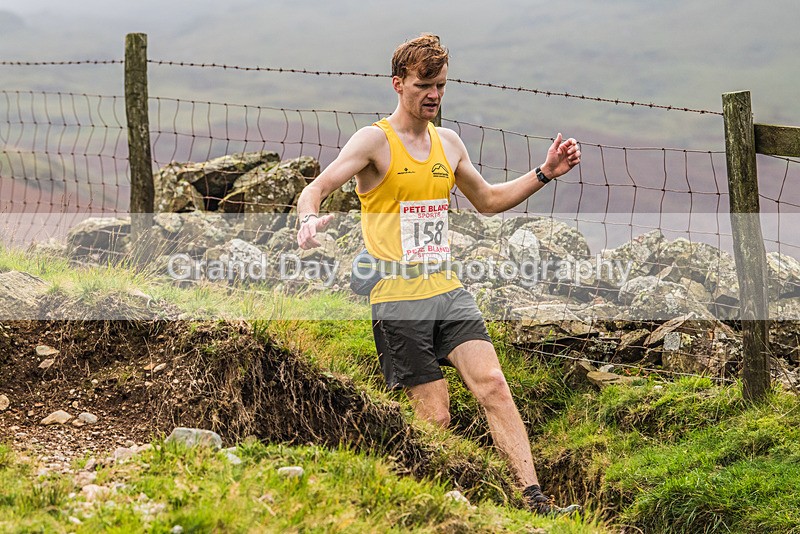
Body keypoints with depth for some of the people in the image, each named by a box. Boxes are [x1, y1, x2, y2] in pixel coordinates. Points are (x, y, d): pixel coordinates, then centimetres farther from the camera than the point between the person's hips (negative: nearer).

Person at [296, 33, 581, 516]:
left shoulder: (448, 143, 14)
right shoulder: (375, 140, -4)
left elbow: (487, 200, 29)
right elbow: (315, 189, -13)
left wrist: (544, 174, 17)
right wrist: (310, 219, -36)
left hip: (448, 292, 5)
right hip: (397, 300, -5)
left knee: (493, 385, -12)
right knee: (435, 418, -7)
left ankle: (534, 499, -15)